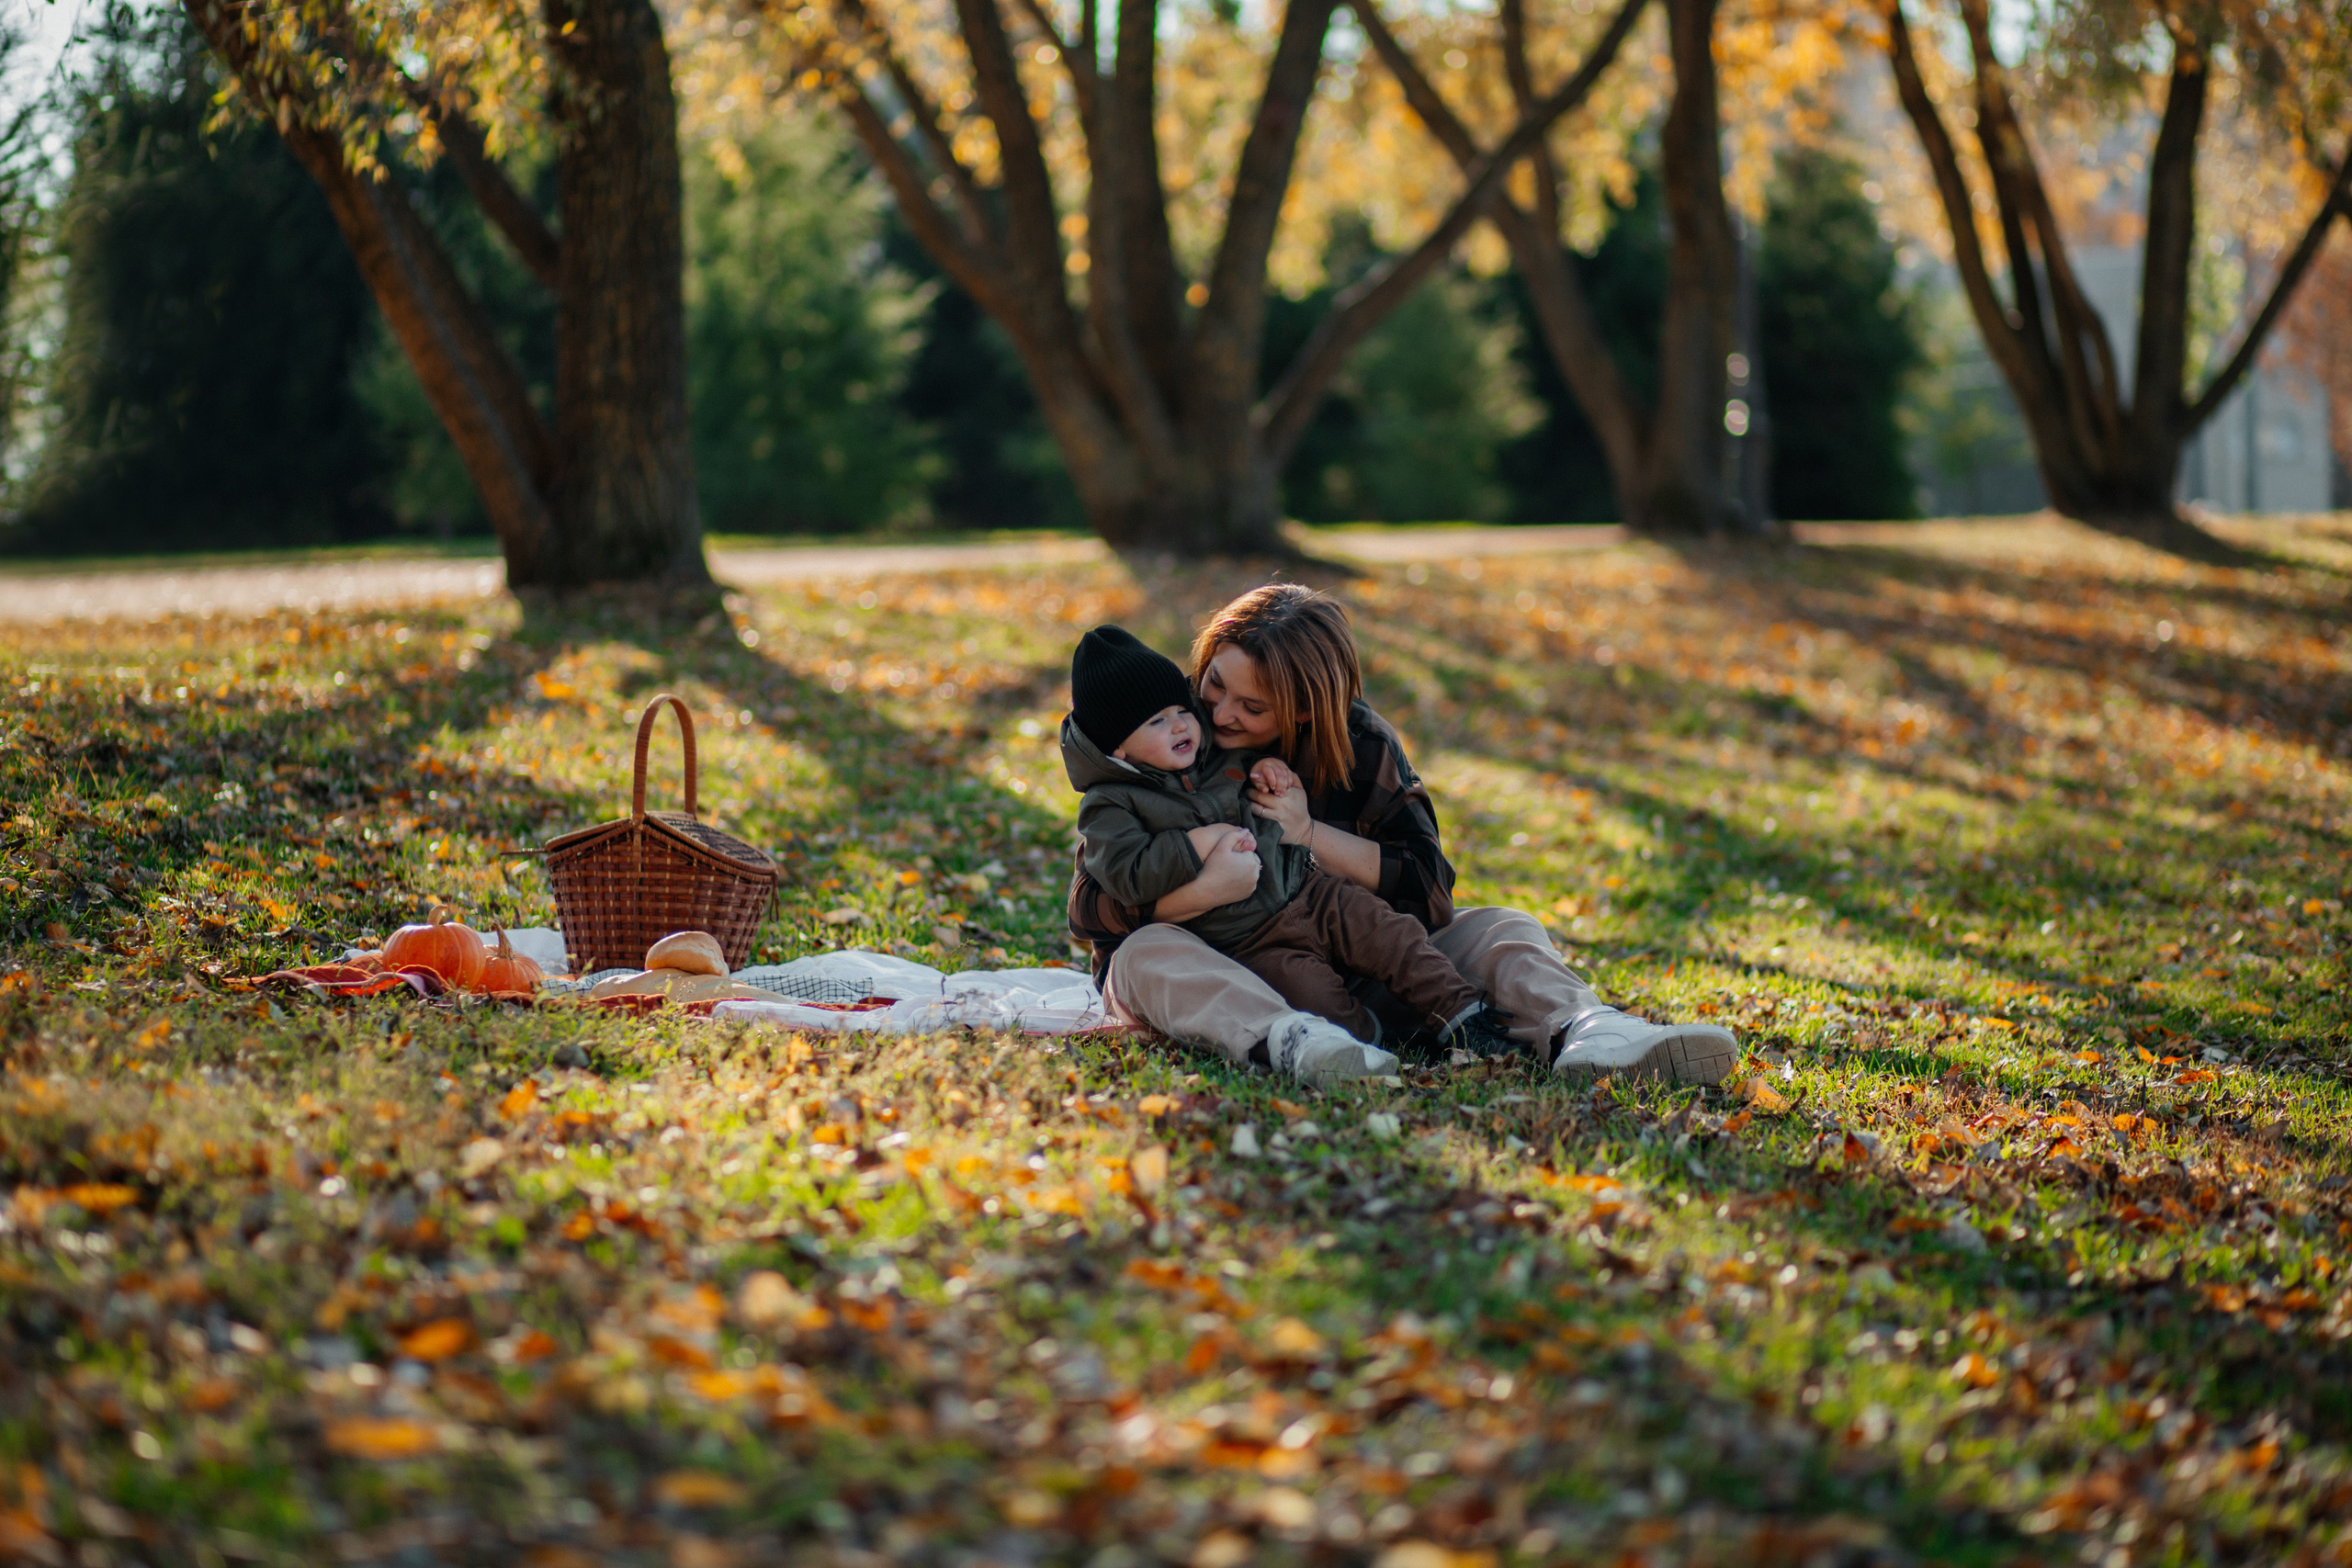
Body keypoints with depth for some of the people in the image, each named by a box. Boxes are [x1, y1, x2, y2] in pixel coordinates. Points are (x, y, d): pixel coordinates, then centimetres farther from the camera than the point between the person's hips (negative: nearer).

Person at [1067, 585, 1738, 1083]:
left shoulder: (1362, 745, -3)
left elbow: (1430, 887, -7)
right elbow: (1091, 906, -16)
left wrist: (1310, 834, -20)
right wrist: (1210, 888, -35)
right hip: (1206, 958, -3)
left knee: (1500, 932, -14)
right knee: (1149, 954, -37)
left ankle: (1577, 1030, -49)